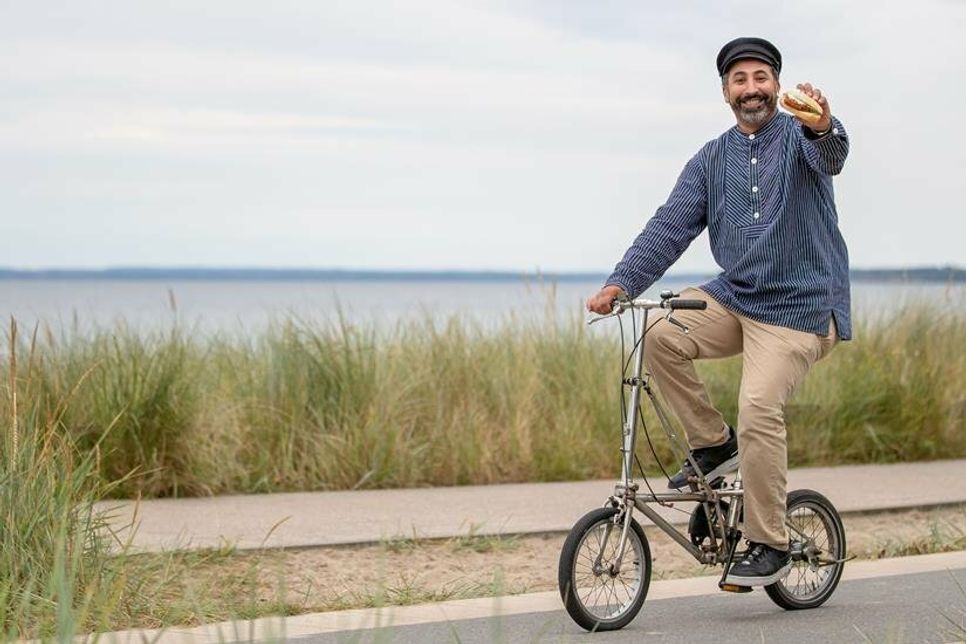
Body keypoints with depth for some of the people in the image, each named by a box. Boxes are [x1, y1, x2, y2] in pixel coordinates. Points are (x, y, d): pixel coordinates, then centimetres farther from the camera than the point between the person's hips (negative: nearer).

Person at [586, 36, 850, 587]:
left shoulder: (800, 137, -2)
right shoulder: (712, 160, 11)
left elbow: (830, 156, -27)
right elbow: (671, 226, 3)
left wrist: (822, 126, -53)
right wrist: (622, 283, -12)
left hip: (799, 306, -5)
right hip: (733, 297, 5)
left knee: (759, 408, -21)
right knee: (662, 337, -21)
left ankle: (770, 547, -8)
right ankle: (714, 444, 0)